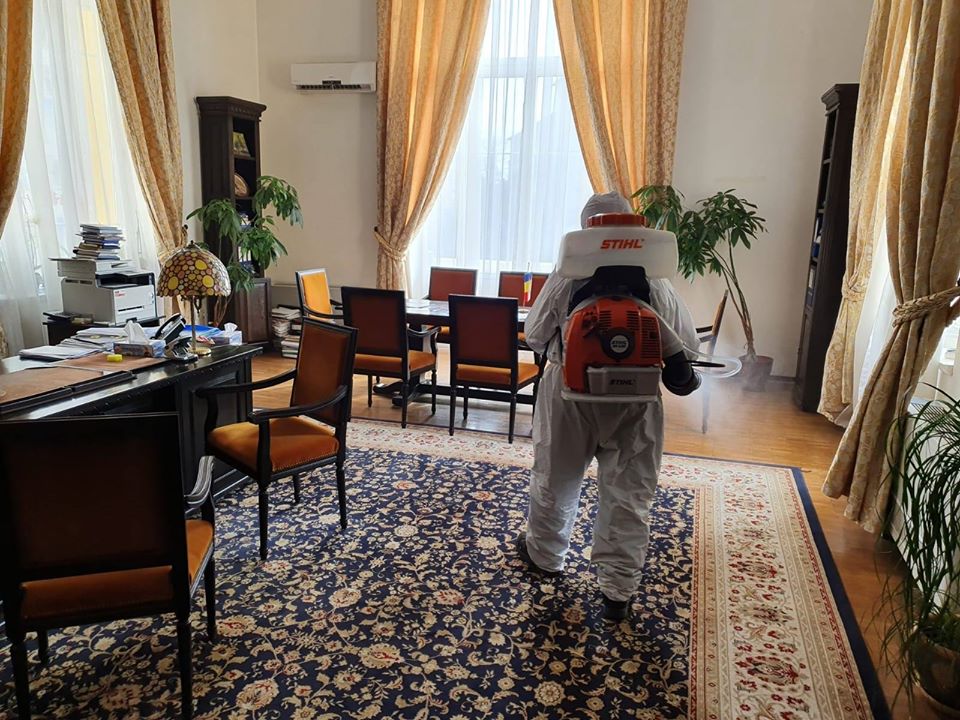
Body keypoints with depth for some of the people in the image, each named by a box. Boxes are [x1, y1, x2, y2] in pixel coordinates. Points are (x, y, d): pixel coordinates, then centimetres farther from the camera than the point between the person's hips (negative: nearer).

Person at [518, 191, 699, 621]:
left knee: (556, 480, 19)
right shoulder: (654, 282, -10)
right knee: (628, 493, 11)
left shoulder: (565, 278, -12)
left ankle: (545, 555, 39)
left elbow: (534, 336, -2)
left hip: (570, 392, 0)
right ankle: (618, 589, 18)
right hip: (634, 398, 0)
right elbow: (686, 342, -2)